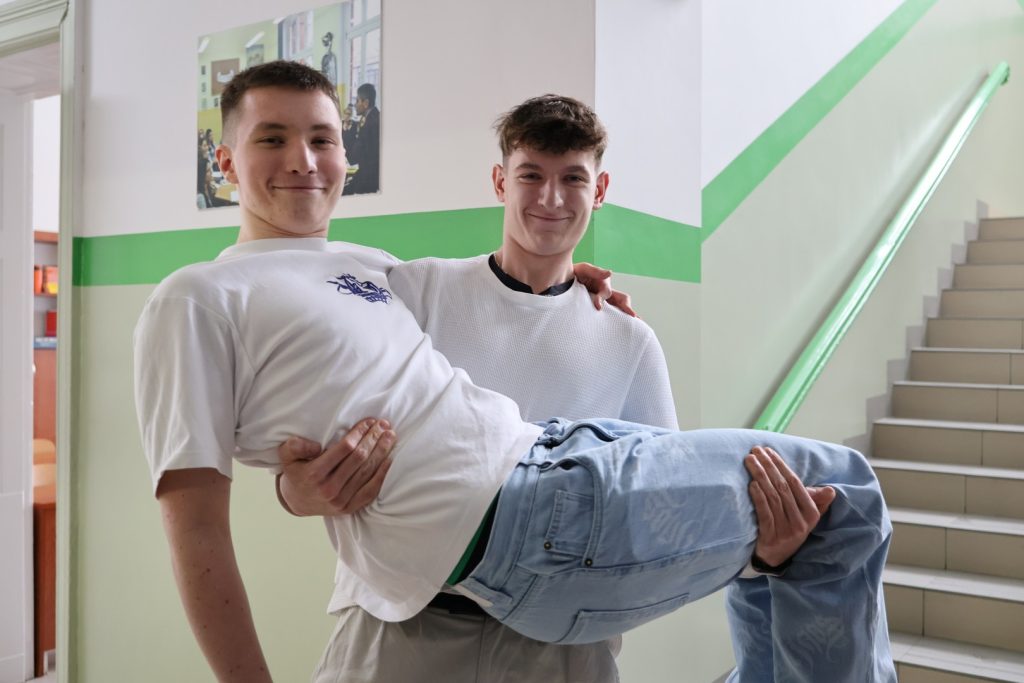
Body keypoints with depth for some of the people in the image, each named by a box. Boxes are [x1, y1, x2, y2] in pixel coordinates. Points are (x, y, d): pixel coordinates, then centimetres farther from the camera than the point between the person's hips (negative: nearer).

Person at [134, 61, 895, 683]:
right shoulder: (197, 301, -2)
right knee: (841, 491, 1)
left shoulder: (368, 263, 20)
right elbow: (196, 526, -6)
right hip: (520, 520, -9)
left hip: (543, 446, 9)